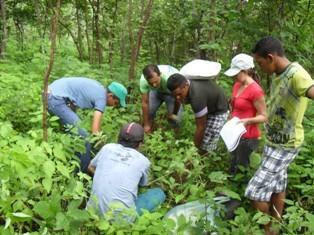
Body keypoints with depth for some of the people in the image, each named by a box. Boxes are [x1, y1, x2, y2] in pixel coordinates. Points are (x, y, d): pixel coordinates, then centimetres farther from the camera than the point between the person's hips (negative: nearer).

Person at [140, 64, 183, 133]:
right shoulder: (143, 80, -33)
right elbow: (145, 103, -23)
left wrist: (173, 114, -11)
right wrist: (146, 125, -19)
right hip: (156, 91, 3)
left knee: (175, 119, -15)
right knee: (148, 110, -15)